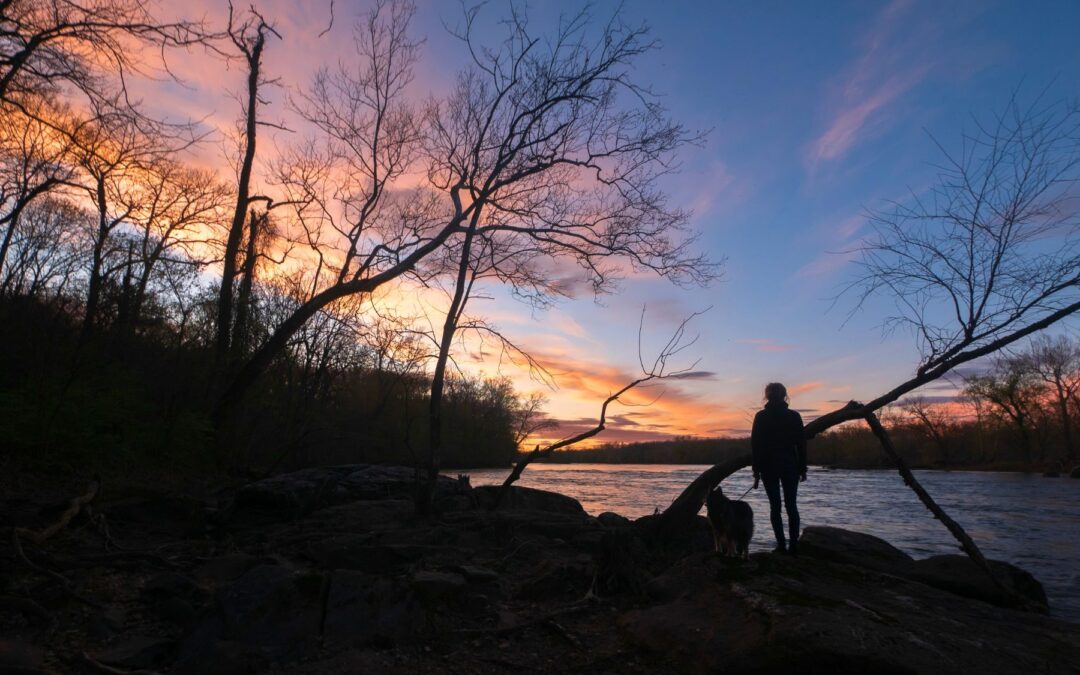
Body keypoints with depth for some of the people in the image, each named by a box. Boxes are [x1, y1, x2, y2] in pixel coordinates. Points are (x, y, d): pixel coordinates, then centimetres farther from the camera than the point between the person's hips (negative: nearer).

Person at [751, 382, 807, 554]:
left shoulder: (761, 417, -4)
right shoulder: (794, 416, 0)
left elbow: (755, 444, -4)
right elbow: (801, 444, 1)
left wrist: (756, 470, 1)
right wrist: (802, 468, 8)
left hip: (768, 466, -1)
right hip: (790, 466, 1)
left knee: (775, 506, 5)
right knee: (791, 505, 8)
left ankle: (781, 544, 2)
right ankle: (794, 544, 3)